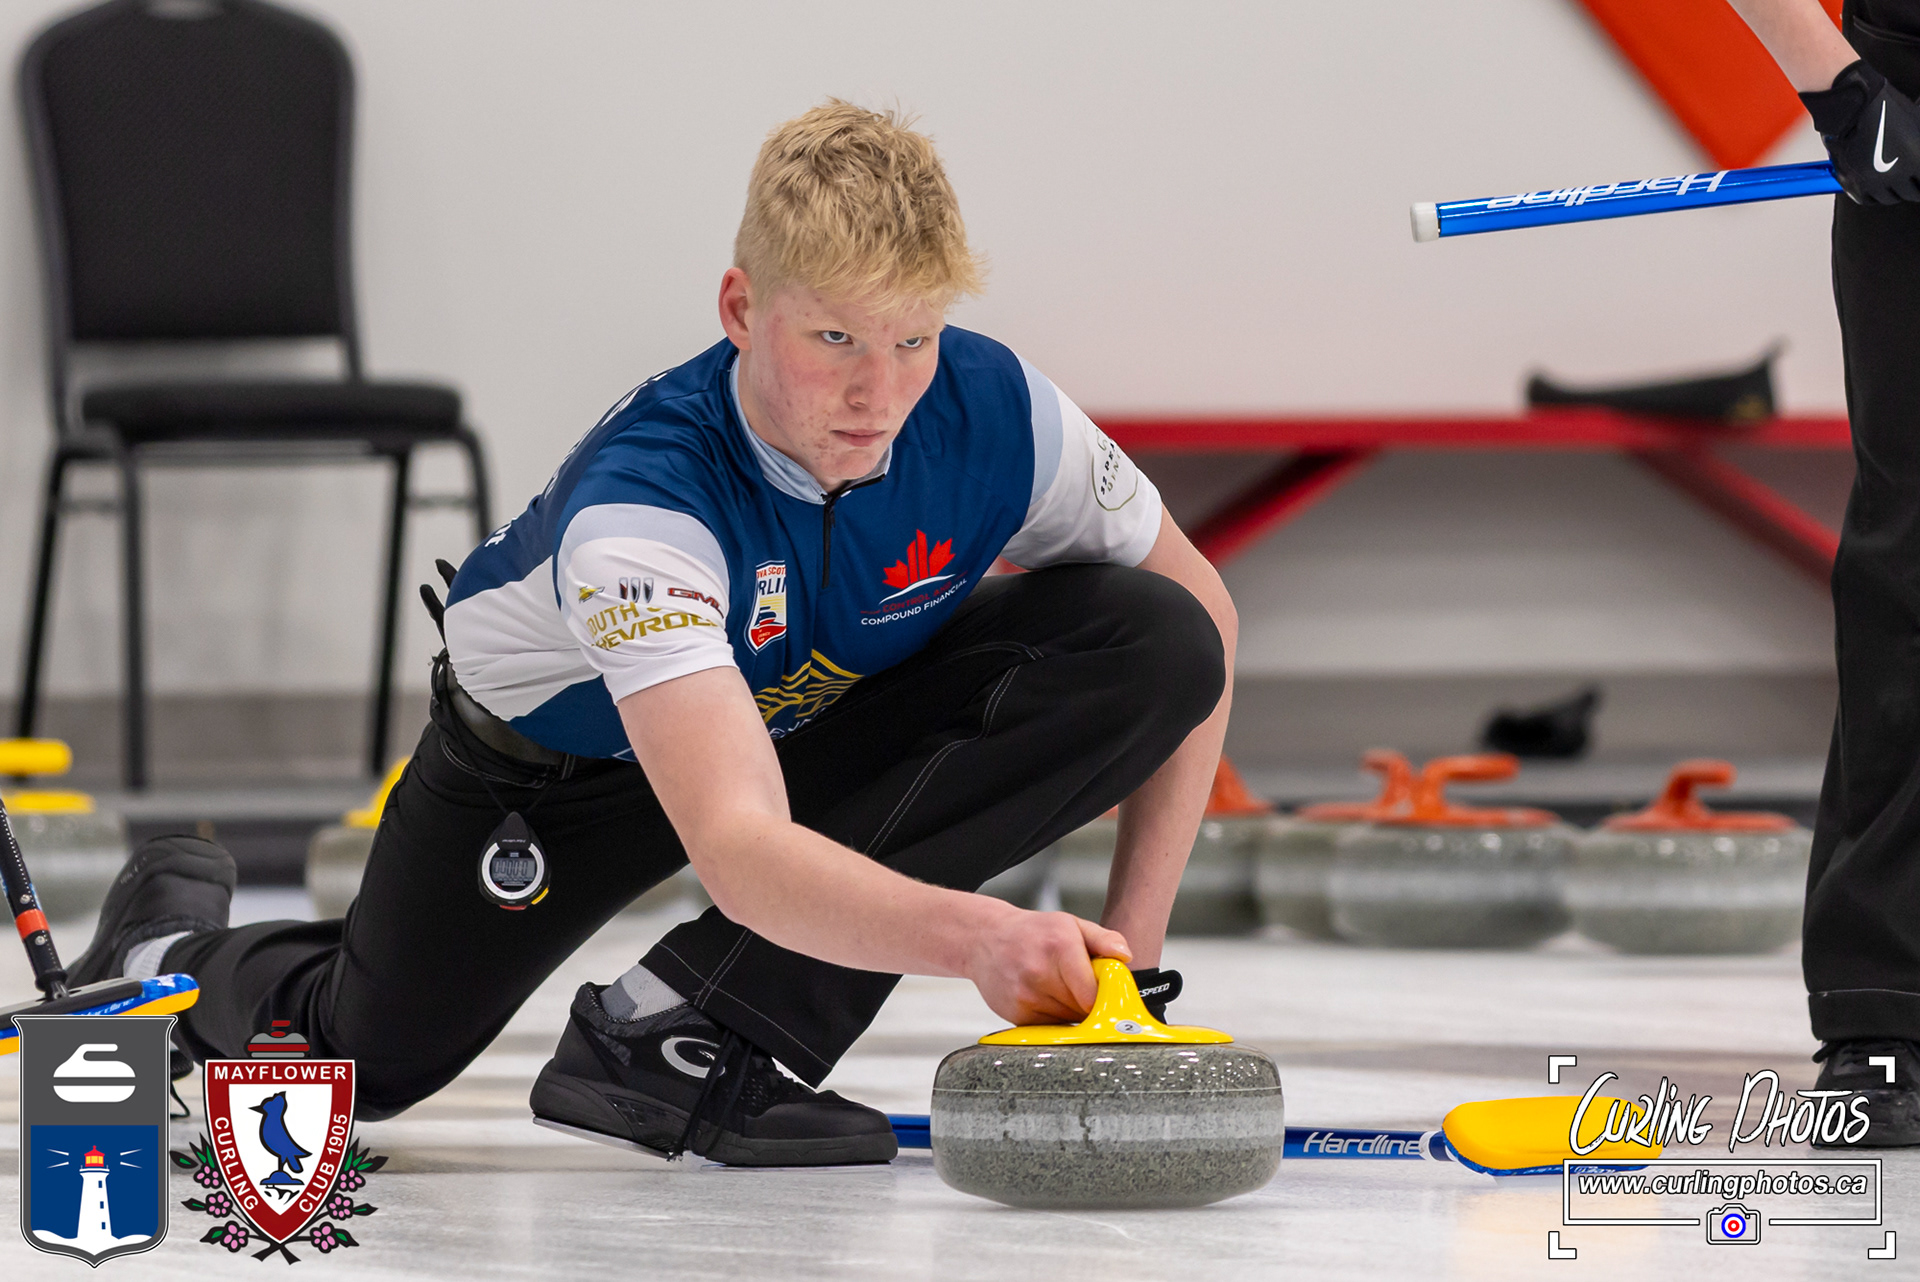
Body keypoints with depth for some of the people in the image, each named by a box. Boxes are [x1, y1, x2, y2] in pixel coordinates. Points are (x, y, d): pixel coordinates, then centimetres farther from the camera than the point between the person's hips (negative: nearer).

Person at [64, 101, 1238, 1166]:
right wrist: (977, 936, -73)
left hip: (821, 721, 3)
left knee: (1156, 643, -23)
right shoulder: (642, 500, -42)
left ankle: (697, 1025, -23)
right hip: (556, 744, -3)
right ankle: (169, 940, 39)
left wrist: (1131, 944, -20)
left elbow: (1201, 619, -12)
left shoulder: (994, 409, -30)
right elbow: (738, 848, -55)